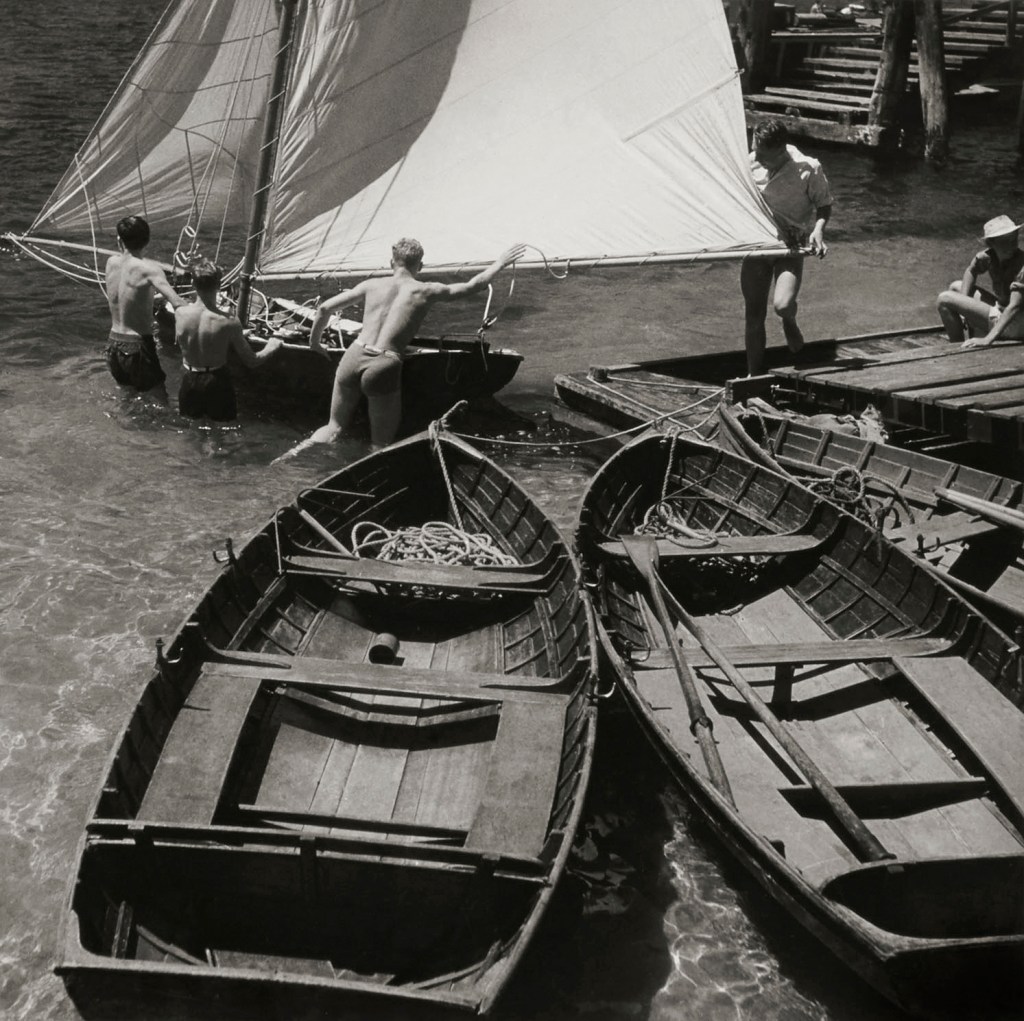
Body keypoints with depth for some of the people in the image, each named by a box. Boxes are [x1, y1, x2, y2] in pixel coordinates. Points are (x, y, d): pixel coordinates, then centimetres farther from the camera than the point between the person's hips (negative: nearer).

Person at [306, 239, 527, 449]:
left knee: (334, 427, 20)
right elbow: (474, 285, 18)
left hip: (353, 358, 3)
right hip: (385, 367, -3)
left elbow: (325, 308, 14)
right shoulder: (426, 291, 7)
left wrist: (314, 342, 29)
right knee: (381, 444, 13)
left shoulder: (372, 285, 13)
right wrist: (501, 262, 33)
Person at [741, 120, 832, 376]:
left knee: (782, 304, -26)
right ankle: (754, 377, 16)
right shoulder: (751, 163, -5)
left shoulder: (807, 170, -17)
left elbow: (824, 205, -4)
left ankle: (790, 323, 14)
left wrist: (818, 229, -21)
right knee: (753, 314, 3)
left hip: (790, 248, -4)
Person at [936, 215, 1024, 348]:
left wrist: (988, 340, -45)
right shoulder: (988, 256, -7)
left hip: (1012, 326, -8)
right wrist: (962, 307, -1)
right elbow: (971, 271, 13)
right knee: (956, 286, 22)